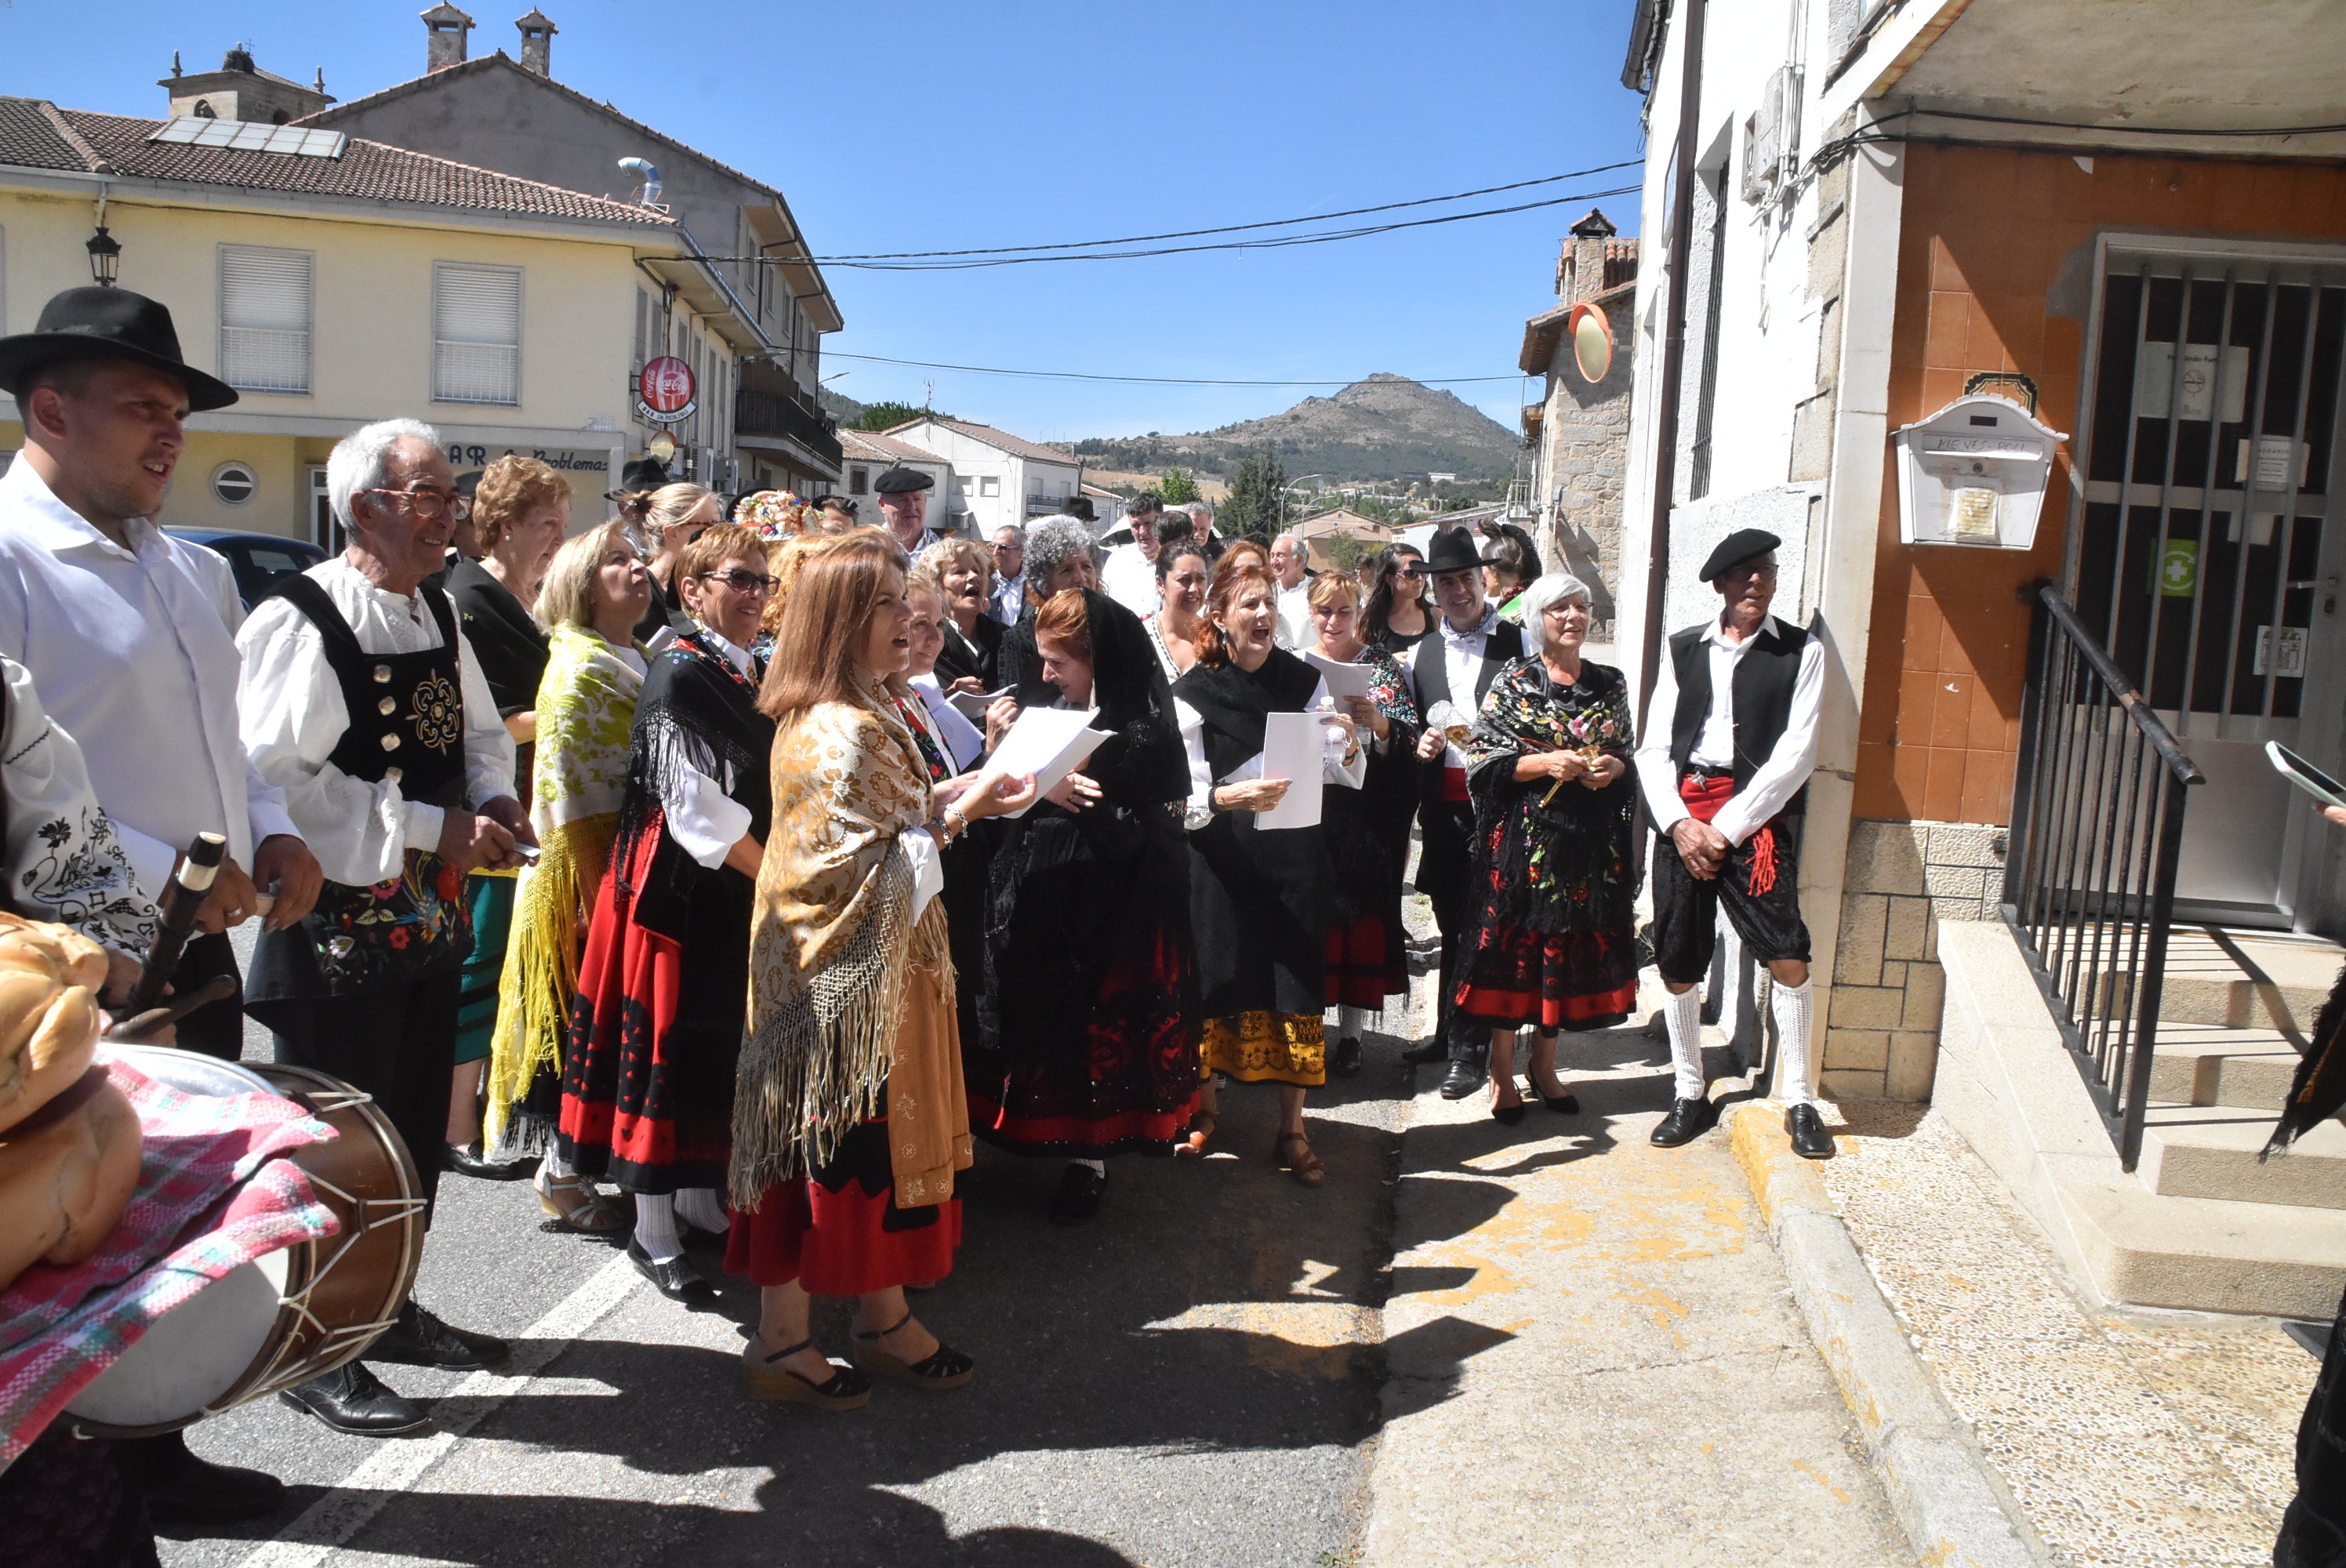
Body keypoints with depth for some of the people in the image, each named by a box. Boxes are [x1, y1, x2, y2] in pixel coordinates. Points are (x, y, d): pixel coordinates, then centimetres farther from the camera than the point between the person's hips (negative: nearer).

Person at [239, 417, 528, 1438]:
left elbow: (478, 730, 20)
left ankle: (386, 1307, 37)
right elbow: (276, 777, -24)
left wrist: (493, 800, -1)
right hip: (338, 924, -8)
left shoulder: (436, 613, 9)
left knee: (416, 1123, 19)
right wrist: (431, 826, -22)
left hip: (430, 919, 8)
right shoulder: (301, 622, -18)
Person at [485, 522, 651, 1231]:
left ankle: (574, 1161, 26)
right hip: (586, 871, -8)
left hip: (625, 865, 8)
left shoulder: (632, 660, 13)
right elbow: (569, 790, -20)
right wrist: (597, 889, -21)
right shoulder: (579, 666, -15)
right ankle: (564, 1177, 15)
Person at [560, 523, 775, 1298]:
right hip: (680, 892, -8)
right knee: (671, 1048, 1)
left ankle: (697, 1198, 33)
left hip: (741, 896, 8)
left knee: (724, 1047, 16)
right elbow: (694, 807, -20)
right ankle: (653, 1233, 13)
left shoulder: (750, 675, 11)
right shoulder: (680, 674, -14)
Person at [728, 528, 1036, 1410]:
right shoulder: (838, 732, -22)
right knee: (828, 1140, 2)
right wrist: (957, 814, -17)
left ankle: (884, 1318, 29)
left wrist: (957, 795, 4)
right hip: (845, 978, -10)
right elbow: (866, 870, -23)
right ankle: (781, 1342, 17)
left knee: (881, 1134, 16)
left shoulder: (862, 716, 10)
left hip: (877, 975, 10)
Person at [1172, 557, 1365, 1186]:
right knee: (1217, 981, 4)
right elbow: (1187, 802, -9)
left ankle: (1292, 1130, 14)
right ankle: (1203, 1112, 25)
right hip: (1223, 859, -2)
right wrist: (1234, 796, -29)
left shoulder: (1305, 680, 5)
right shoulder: (1193, 693, -4)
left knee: (1295, 986, 2)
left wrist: (1347, 742, -17)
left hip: (1294, 856, 2)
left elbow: (1352, 778, 5)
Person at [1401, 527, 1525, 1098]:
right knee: (1451, 924, 13)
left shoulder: (1516, 643, 0)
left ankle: (1468, 1049, 7)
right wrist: (1419, 743, -2)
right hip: (1442, 807, 4)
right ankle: (1449, 1032, 28)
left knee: (1478, 927, -2)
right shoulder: (1423, 652, 14)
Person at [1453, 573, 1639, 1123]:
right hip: (1525, 835, -4)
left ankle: (1544, 1065, 25)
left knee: (1572, 947, 9)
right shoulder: (1513, 684, -2)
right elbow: (1481, 760, -6)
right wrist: (1545, 763, -17)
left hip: (1591, 838, 4)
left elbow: (1629, 754, 16)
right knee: (1513, 943, 0)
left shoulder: (1611, 683, 9)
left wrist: (1612, 767, -6)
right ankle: (1502, 1071, 15)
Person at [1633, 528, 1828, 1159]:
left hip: (1758, 816, -3)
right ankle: (1690, 1094, 22)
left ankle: (1799, 1101, 4)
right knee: (1676, 964, 6)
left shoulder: (1802, 652, 4)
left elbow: (1796, 753, -5)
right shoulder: (1684, 650, 12)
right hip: (1681, 817, 3)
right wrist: (1680, 824, -7)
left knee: (1787, 957, -11)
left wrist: (1727, 827, -11)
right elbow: (1653, 747, 7)